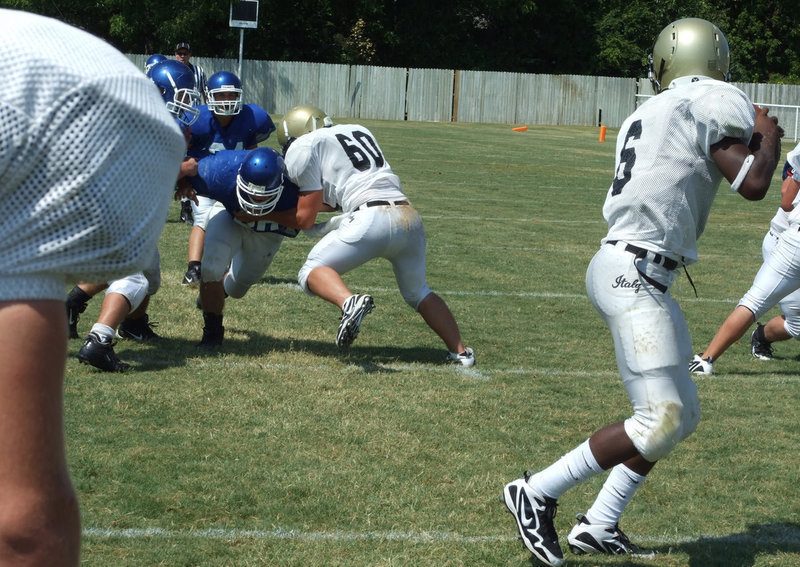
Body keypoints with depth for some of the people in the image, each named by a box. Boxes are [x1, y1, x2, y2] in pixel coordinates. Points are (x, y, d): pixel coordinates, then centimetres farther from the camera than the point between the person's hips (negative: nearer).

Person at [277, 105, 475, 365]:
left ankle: (349, 302, -27)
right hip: (410, 217, 7)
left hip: (373, 219, -7)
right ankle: (460, 351, 19)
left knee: (313, 272, 3)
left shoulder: (304, 147, 10)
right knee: (417, 293, 26)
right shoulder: (358, 131, 30)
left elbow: (305, 219, 10)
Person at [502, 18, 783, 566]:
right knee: (659, 422, -12)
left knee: (682, 414, 15)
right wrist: (768, 137, 7)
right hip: (634, 273, -10)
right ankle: (538, 494, -5)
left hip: (631, 270, 10)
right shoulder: (716, 103, -7)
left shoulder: (647, 116, 18)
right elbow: (752, 184, -13)